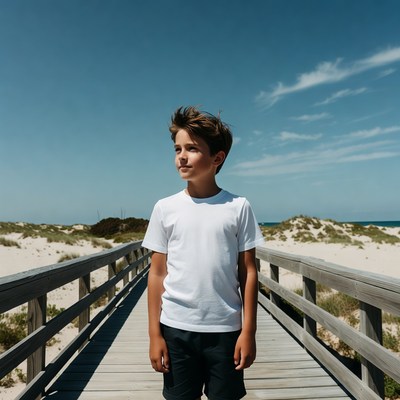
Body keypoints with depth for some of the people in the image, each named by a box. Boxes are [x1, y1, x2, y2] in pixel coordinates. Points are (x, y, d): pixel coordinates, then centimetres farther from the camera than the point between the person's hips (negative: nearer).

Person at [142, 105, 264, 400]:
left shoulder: (238, 207, -4)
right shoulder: (165, 208, -2)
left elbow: (248, 272, -2)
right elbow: (157, 273, 1)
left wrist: (248, 331, -2)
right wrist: (154, 333, 1)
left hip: (225, 330, -1)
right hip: (176, 329, 1)